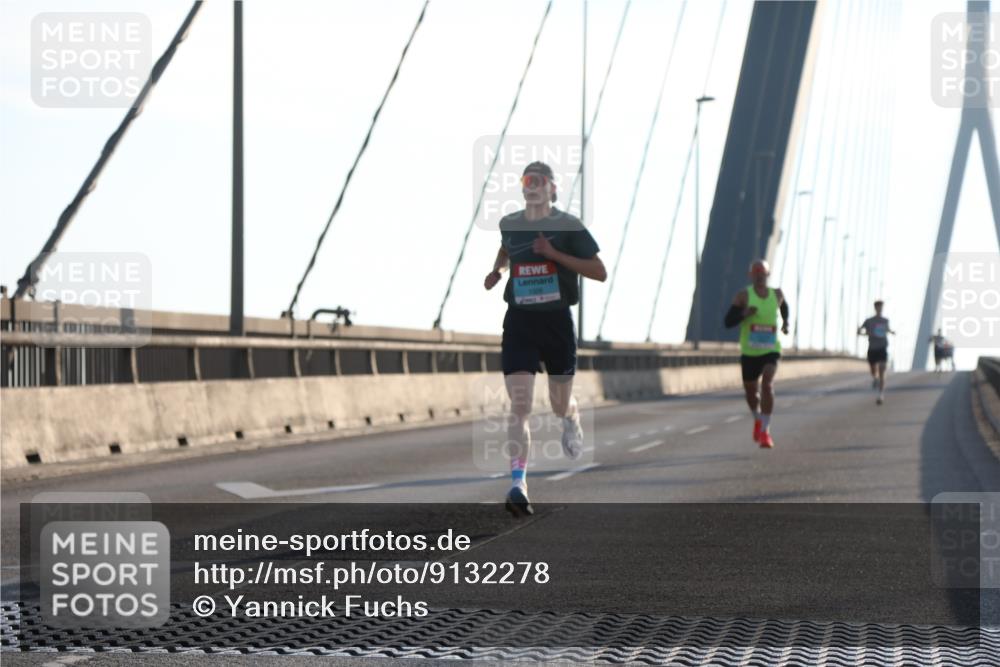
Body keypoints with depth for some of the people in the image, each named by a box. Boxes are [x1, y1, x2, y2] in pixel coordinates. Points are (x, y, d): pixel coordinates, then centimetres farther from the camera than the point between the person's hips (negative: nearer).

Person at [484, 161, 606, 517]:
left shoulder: (568, 225, -5)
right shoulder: (509, 224, 6)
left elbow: (599, 272, -9)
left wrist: (554, 254, -17)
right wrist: (497, 269, 10)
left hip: (557, 319, -1)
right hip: (519, 321, 1)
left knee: (560, 405, 12)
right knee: (519, 405, -14)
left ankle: (571, 421, 51)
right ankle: (518, 483, -18)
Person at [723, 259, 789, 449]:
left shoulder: (777, 294, 4)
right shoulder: (744, 295, -5)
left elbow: (784, 306, 29)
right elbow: (728, 321, -9)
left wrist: (786, 322, 16)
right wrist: (743, 314, -24)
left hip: (771, 350, 0)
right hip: (749, 352, 0)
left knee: (767, 385, -22)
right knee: (750, 391, 12)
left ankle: (765, 430, -19)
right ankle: (758, 420, 45)